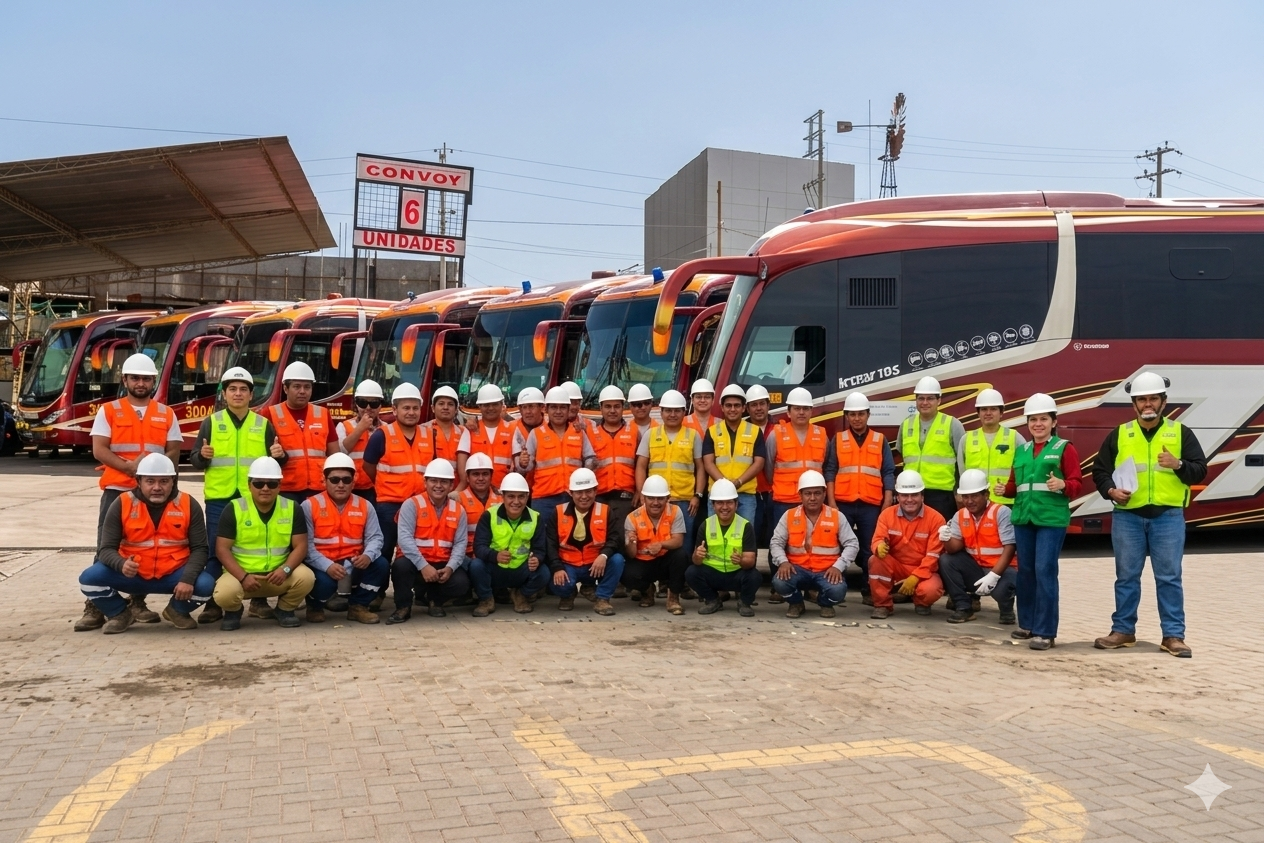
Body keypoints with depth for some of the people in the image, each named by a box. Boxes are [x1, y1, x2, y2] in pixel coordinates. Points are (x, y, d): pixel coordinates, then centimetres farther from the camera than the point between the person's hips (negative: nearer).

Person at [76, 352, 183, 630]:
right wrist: (128, 466, -18)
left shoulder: (166, 414, 10)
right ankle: (95, 607, 1)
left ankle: (137, 602, 16)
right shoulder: (108, 411, 5)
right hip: (116, 489, -2)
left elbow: (174, 452, 4)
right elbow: (99, 450, -5)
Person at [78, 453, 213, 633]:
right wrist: (121, 564, -32)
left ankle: (176, 611, 10)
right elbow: (106, 548, -8)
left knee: (205, 585, -27)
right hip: (131, 575, 0)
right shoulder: (122, 504, -7)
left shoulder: (188, 505, -6)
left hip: (173, 575, 0)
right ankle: (120, 614, 8)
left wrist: (188, 578, -23)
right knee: (89, 578, -24)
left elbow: (199, 548, -5)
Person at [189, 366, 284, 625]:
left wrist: (279, 456, -11)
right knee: (215, 550, 1)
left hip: (254, 497, 1)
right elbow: (194, 460, 5)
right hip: (219, 497, 0)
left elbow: (274, 462, 11)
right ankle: (213, 603, 8)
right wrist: (202, 455, -17)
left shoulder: (264, 425, 9)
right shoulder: (211, 422, 6)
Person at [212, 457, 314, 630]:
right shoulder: (234, 509, -6)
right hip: (242, 574, -1)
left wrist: (285, 569, -23)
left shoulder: (292, 508, -1)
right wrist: (243, 576, -21)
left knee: (306, 577, -28)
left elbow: (300, 546, -4)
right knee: (224, 594, -32)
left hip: (278, 575, 1)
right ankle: (234, 611, 8)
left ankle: (285, 609, 6)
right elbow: (222, 549, -8)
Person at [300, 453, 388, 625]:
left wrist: (368, 555, -24)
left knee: (381, 565, -20)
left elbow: (375, 537, 1)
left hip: (354, 565, 3)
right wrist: (327, 565, -27)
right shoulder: (309, 506, -5)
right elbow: (306, 544, -13)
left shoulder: (365, 506, 6)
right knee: (324, 581, -34)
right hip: (322, 565, -3)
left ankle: (358, 606, 4)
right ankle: (315, 606, 6)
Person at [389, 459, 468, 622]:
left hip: (442, 564, 3)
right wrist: (423, 566, -29)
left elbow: (460, 543, -2)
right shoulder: (411, 504, -8)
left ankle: (433, 598, 11)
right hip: (416, 562, -3)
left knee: (461, 583, -24)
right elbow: (405, 539, -18)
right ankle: (403, 606, -8)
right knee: (401, 565, -36)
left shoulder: (458, 510, 4)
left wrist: (450, 568, -20)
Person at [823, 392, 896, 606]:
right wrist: (831, 502, -5)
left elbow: (888, 474, 6)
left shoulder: (881, 441, 9)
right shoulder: (837, 440, 8)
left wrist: (887, 504, -2)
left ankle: (869, 592, 10)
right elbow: (829, 472, 4)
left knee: (870, 549, 3)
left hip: (871, 506, 0)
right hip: (842, 504, 0)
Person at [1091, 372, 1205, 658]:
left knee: (1169, 578, 1)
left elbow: (1200, 471, 2)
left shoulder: (1181, 433, 5)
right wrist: (1111, 490, -9)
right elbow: (1099, 470, 10)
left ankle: (1173, 635, 8)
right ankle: (1123, 630, 17)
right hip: (1127, 516, 1)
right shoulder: (1118, 435, 8)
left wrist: (1178, 465, -18)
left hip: (1168, 517, -1)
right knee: (1126, 576, 8)